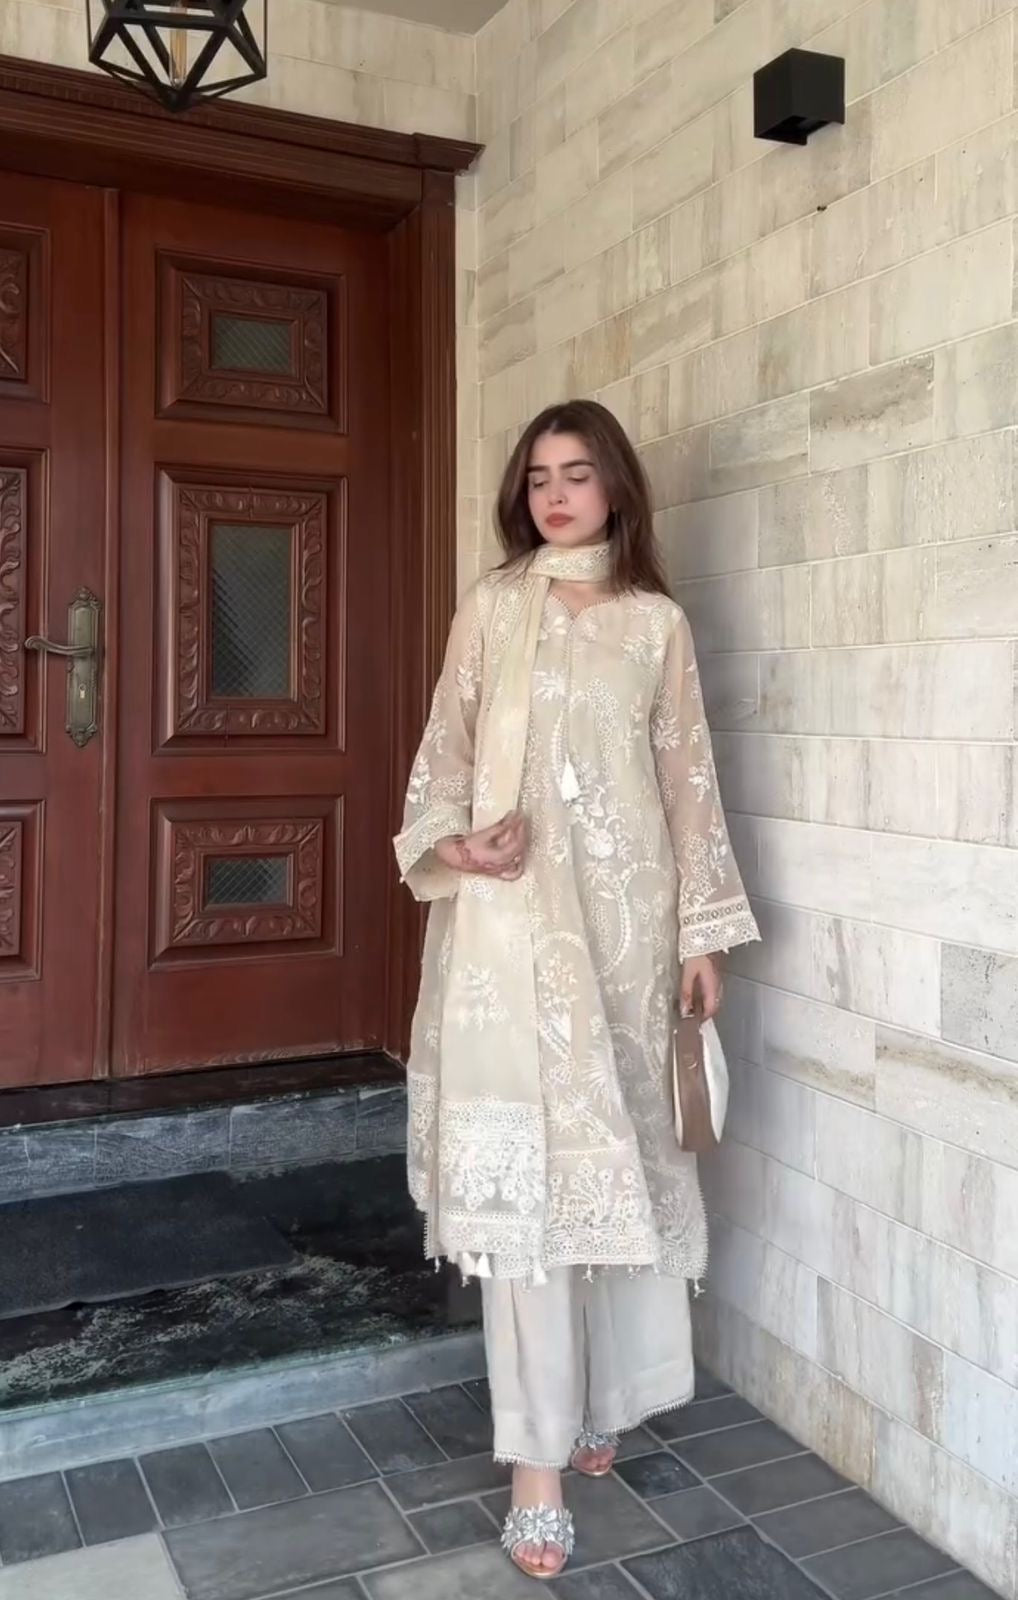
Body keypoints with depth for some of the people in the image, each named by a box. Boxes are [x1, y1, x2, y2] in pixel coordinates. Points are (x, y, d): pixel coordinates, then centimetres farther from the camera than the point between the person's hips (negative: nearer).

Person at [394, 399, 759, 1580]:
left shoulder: (657, 623, 8)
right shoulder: (490, 609, 6)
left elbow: (688, 782, 7)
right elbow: (443, 755, 7)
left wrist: (703, 931, 4)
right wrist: (458, 843, -14)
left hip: (626, 918, 2)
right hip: (512, 919, -1)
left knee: (617, 1157, 10)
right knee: (524, 1171, -4)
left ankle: (598, 1404, 31)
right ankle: (537, 1464, 6)